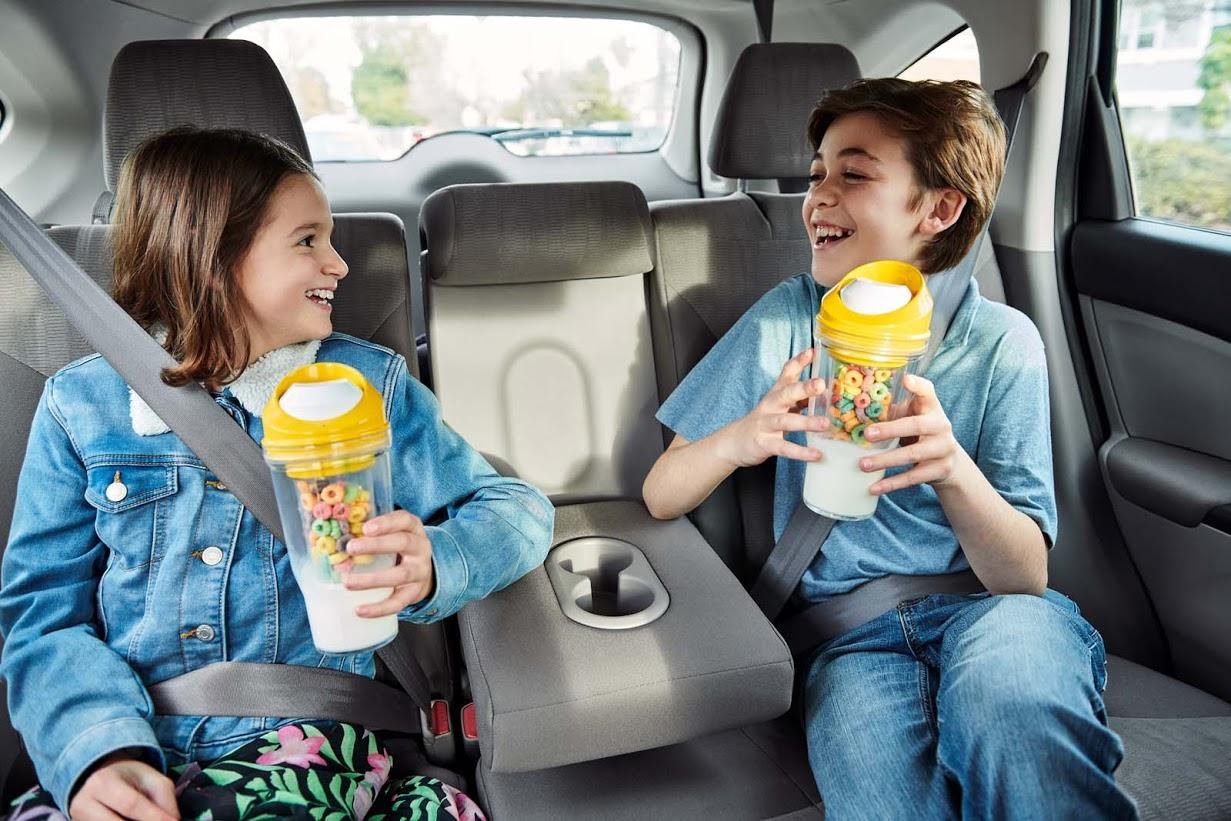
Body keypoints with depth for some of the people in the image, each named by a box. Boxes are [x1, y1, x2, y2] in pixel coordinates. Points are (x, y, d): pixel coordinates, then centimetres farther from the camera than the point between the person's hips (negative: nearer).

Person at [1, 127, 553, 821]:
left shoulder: (371, 384, 0)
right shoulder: (81, 405, 2)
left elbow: (517, 508, -1)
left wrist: (433, 565, -22)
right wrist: (100, 750, -16)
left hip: (301, 740, -2)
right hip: (120, 746, 2)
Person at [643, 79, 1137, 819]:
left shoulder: (1001, 342, -3)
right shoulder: (786, 320, 0)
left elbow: (1026, 577, -6)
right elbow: (661, 496, -1)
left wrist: (954, 471, -27)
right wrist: (738, 440, -24)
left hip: (988, 613, 1)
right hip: (852, 635, 0)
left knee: (1000, 678, -34)